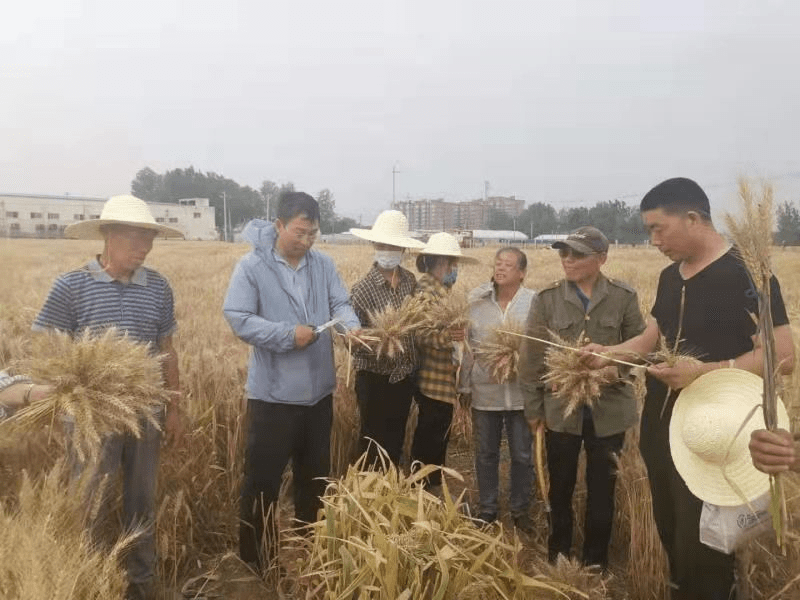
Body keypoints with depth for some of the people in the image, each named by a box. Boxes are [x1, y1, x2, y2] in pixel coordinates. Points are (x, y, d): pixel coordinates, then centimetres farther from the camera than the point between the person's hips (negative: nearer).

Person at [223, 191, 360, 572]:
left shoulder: (324, 265, 5)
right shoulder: (251, 266, -10)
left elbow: (340, 304, 0)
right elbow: (238, 318, -16)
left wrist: (352, 327, -22)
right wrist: (288, 335, -22)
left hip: (319, 392, 6)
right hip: (273, 394, -5)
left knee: (315, 475, 20)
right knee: (263, 478, 5)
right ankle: (255, 555, 25)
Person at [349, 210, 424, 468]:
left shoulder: (410, 280, 0)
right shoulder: (363, 288, -17)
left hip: (404, 377, 5)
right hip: (376, 380, -5)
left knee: (396, 443, 19)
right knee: (375, 444, 8)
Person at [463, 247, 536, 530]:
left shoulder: (536, 302, -5)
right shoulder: (475, 298, 0)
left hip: (521, 393, -1)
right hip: (484, 391, 2)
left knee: (522, 456, 10)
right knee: (485, 454, 14)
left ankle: (520, 510, 31)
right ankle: (486, 509, 32)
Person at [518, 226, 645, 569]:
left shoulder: (624, 298, -3)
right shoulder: (547, 299, -4)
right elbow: (531, 357, -1)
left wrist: (619, 368, -17)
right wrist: (533, 408, -1)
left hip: (609, 410, 0)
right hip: (560, 409, 0)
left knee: (602, 490, 12)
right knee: (560, 488, 14)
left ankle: (595, 561, 32)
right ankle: (558, 556, 35)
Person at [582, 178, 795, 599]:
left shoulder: (745, 273, -15)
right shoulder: (670, 277, 9)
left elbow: (783, 357, -19)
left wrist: (704, 372, -28)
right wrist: (607, 352, -6)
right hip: (660, 427, 8)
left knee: (700, 550, 2)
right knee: (671, 534, 21)